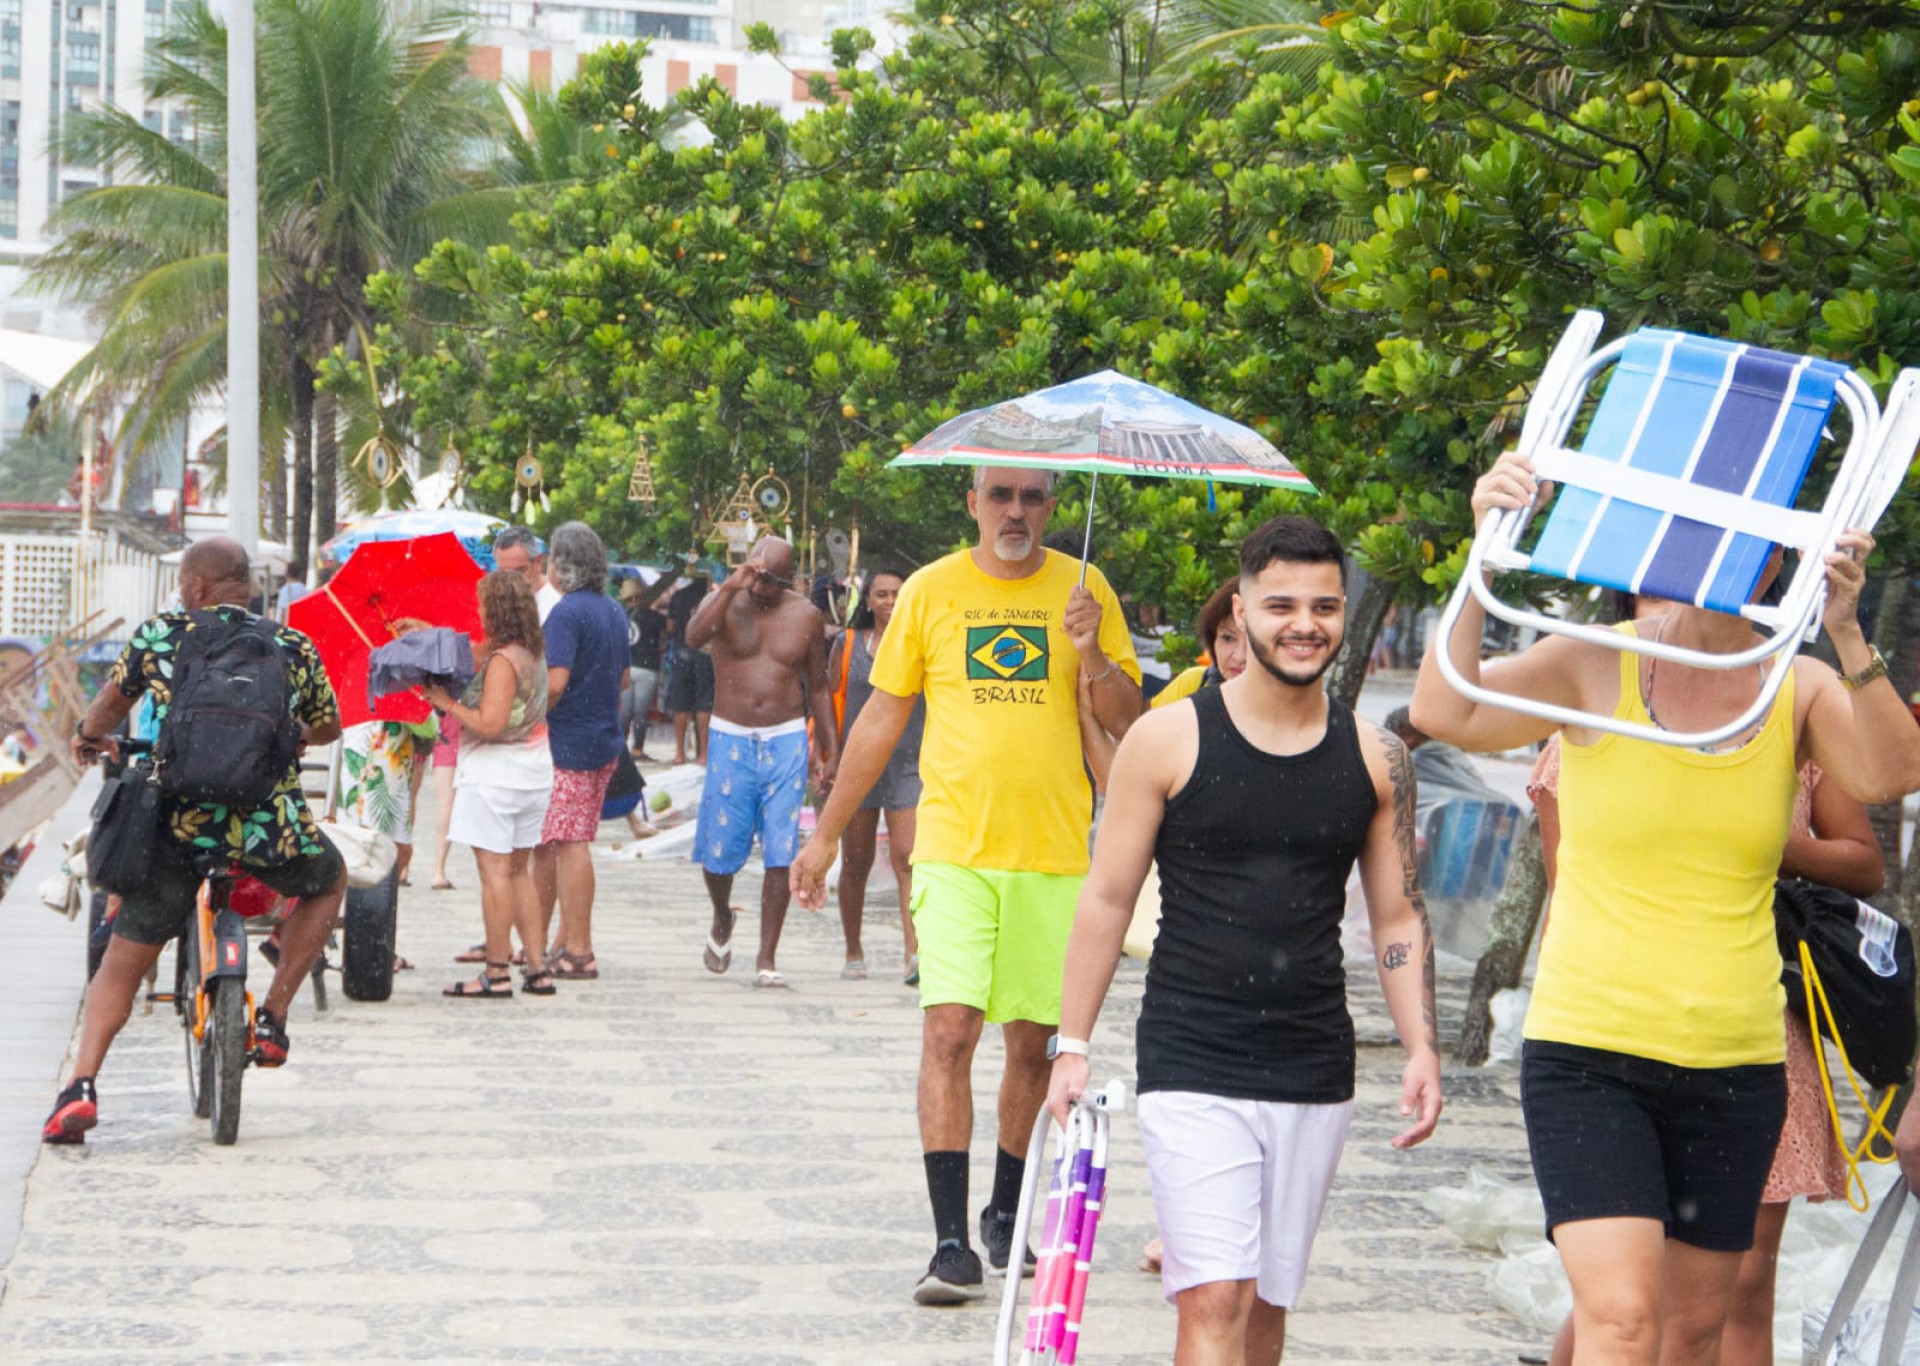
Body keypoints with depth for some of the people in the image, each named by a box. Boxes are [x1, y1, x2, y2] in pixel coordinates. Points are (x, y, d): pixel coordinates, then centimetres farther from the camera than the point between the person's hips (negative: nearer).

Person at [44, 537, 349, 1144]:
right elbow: (327, 729, 25)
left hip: (177, 825, 0)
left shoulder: (156, 636, 7)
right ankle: (272, 1017, 23)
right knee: (328, 881, 32)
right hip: (272, 830, 0)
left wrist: (91, 738, 48)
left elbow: (111, 703, 24)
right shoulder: (295, 648, 9)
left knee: (121, 964, 12)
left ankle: (81, 1084, -6)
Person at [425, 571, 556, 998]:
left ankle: (497, 974, -3)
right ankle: (536, 968, 14)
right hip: (533, 774, 9)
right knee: (518, 870, 15)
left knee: (494, 871, -5)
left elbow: (490, 723, -24)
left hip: (493, 774, -9)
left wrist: (447, 703, -13)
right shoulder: (532, 652, 9)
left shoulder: (502, 661, -18)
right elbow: (472, 653, 23)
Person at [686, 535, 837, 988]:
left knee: (780, 856, -4)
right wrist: (731, 587, -29)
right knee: (719, 851, 2)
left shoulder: (806, 616, 4)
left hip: (786, 741, 0)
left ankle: (766, 959, 2)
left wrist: (830, 748, 9)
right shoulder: (726, 602, -1)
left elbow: (817, 686, 12)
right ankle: (722, 919, 34)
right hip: (730, 740, 0)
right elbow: (694, 637, -23)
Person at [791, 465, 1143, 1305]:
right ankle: (951, 1242, -13)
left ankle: (1005, 1216, 26)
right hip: (954, 849, -1)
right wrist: (826, 834, 11)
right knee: (949, 1030, -13)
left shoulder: (1083, 591, 5)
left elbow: (1128, 725, 4)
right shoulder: (931, 591, 4)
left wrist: (1090, 654, -15)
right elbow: (882, 716, 10)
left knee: (1032, 1042, 8)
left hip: (1055, 854, 1)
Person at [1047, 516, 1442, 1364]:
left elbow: (1398, 917, 13)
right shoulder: (1170, 739, -3)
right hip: (1191, 1070, -3)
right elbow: (1107, 900, 2)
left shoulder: (1375, 760, 6)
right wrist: (1071, 1044, 0)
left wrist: (1421, 1047, 2)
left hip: (1316, 1075, 4)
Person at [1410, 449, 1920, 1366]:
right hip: (1588, 1050, -4)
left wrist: (1846, 636, -28)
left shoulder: (1801, 690, 2)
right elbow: (1444, 713, -17)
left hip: (1736, 1066, 4)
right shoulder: (1594, 668, -4)